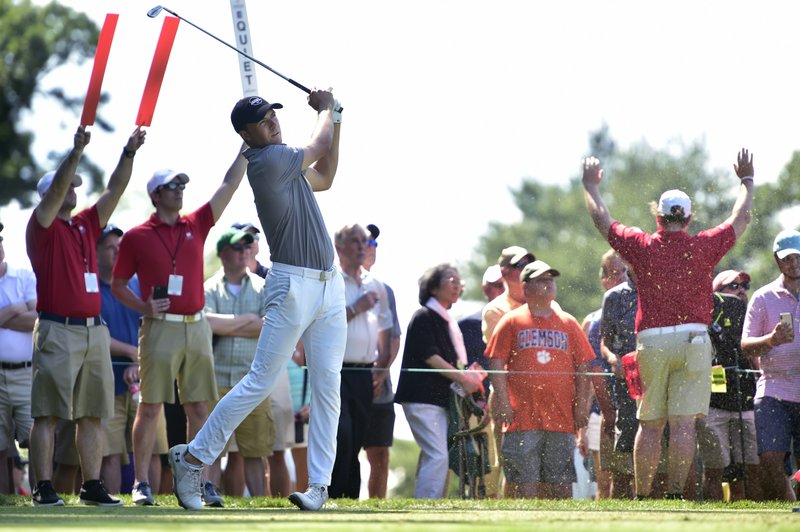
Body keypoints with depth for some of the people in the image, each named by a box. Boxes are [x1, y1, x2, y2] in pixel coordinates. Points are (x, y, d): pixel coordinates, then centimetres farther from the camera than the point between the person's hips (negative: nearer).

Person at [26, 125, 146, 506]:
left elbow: (115, 190, 13)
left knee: (93, 413, 6)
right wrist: (77, 152, -25)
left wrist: (129, 153, 1)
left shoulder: (87, 225, 18)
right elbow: (56, 189, -14)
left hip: (94, 329, 7)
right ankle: (44, 488, -9)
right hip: (58, 330, -7)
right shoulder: (42, 226, 1)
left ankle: (92, 487, 9)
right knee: (47, 412, -7)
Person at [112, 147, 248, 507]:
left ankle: (202, 482, 5)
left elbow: (229, 184, 10)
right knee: (150, 407, -3)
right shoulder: (137, 237, 2)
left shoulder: (196, 225, 12)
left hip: (197, 327, 4)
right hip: (160, 327, -4)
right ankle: (141, 483, -1)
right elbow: (117, 285, 6)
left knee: (199, 407, 3)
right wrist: (144, 307, -10)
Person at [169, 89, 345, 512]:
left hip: (329, 285, 9)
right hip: (293, 284, -9)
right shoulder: (269, 161, -14)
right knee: (260, 382, -8)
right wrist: (325, 111, 20)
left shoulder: (283, 161, 13)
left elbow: (323, 178, 27)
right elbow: (320, 144, -1)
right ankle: (192, 458, -1)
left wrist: (335, 120, 23)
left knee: (327, 386, 2)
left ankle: (319, 483, 2)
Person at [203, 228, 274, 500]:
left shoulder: (262, 287, 12)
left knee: (253, 451, 1)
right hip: (216, 378, -1)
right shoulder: (210, 288, 8)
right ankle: (208, 499, -6)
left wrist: (226, 327, -6)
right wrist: (247, 320, -6)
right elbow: (207, 322, -10)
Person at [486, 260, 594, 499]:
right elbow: (497, 364, 3)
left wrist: (581, 407, 4)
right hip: (523, 417, -2)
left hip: (562, 416, 2)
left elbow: (582, 368, 14)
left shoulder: (568, 323, 15)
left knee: (561, 482, 1)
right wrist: (503, 402, -8)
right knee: (523, 480, -6)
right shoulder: (512, 322, 8)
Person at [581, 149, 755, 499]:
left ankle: (642, 496, 5)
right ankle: (676, 493, -12)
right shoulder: (704, 246, 2)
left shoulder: (642, 246, 2)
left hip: (651, 341, 1)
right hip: (693, 339, -1)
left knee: (649, 424, 7)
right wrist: (746, 180, 35)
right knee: (683, 423, -6)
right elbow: (741, 218, 19)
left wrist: (590, 185, 34)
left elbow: (602, 221, 18)